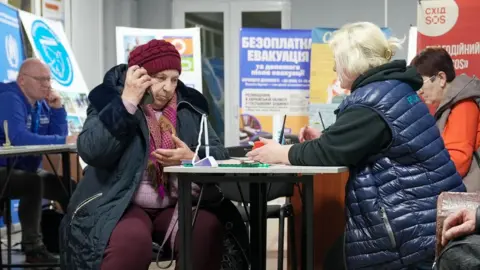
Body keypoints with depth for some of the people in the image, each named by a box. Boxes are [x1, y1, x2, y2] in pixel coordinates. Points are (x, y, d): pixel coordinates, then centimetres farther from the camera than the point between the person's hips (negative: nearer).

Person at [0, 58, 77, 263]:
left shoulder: (41, 104, 7)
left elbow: (59, 135, 6)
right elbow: (19, 138, -34)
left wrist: (57, 109, -9)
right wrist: (64, 141, -36)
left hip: (25, 170, 9)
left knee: (68, 187, 0)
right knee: (34, 183, -33)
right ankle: (33, 248, -26)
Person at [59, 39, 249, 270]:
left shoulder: (188, 106, 11)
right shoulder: (109, 100, 1)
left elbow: (220, 154, 6)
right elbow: (91, 152, -16)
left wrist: (193, 159, -16)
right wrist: (127, 103, -17)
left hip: (176, 206, 4)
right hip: (122, 205, -3)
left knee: (209, 231, -26)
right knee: (132, 241, -34)